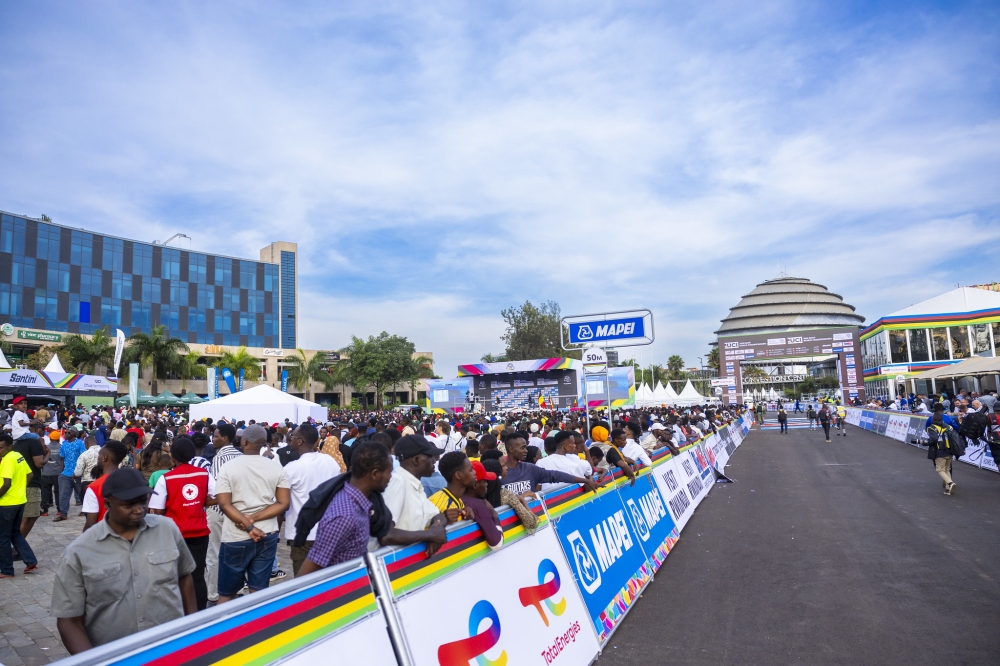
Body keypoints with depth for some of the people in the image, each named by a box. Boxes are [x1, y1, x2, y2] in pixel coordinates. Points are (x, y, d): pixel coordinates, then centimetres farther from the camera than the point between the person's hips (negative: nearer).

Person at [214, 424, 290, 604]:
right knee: (259, 591, 12)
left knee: (226, 594, 14)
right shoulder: (277, 469, 0)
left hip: (236, 538, -2)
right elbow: (284, 503, -5)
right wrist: (254, 518, -9)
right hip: (268, 536, 2)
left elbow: (224, 504, -13)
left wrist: (249, 527, -17)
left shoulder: (228, 467, -6)